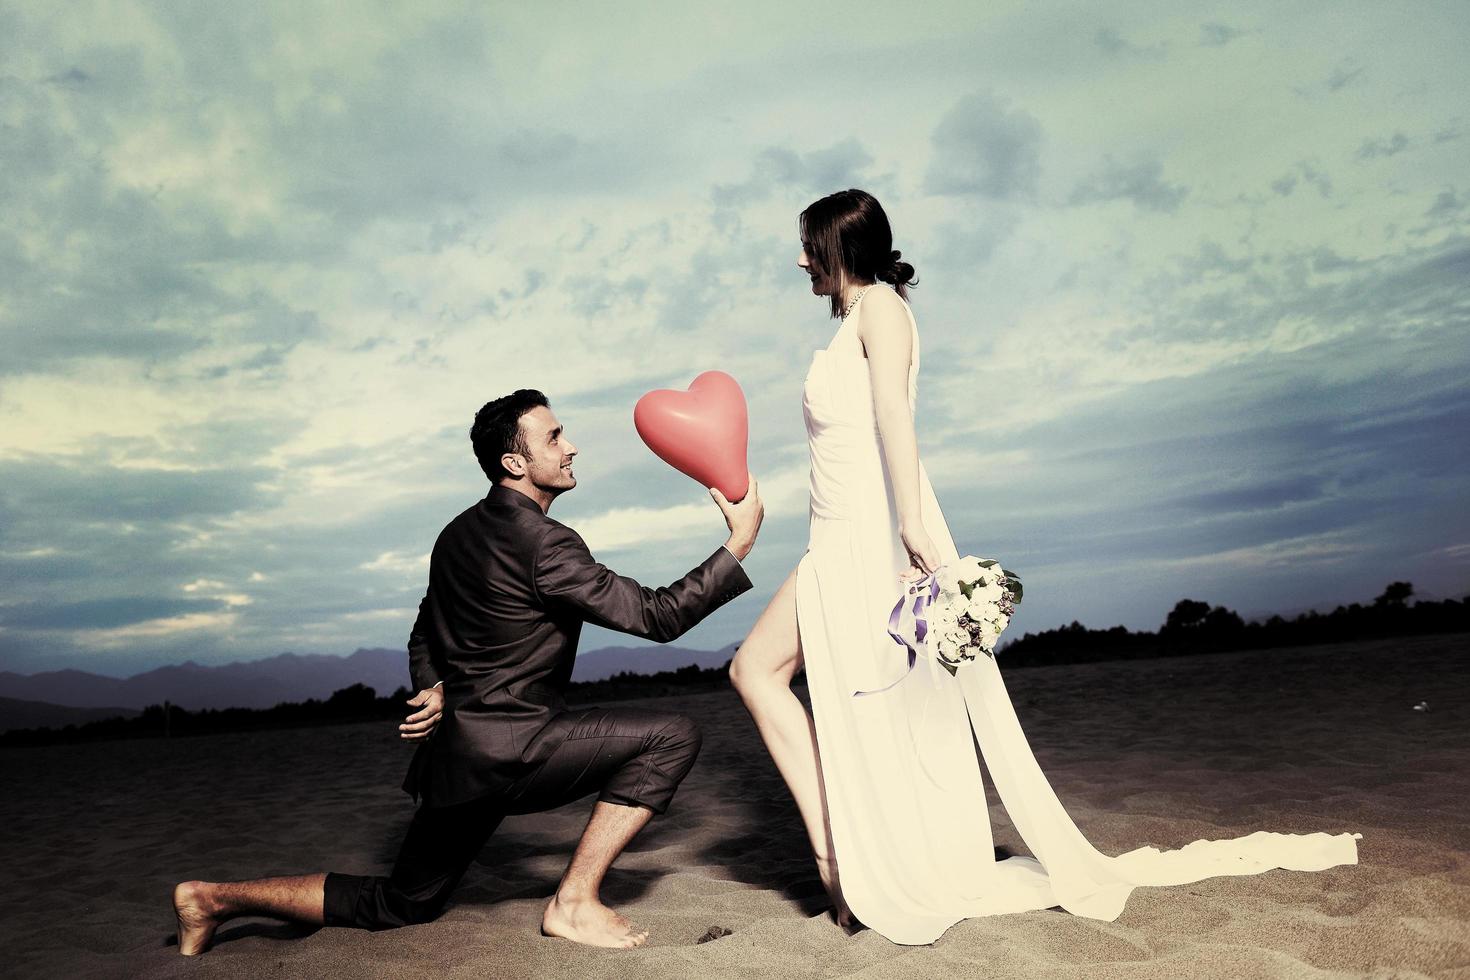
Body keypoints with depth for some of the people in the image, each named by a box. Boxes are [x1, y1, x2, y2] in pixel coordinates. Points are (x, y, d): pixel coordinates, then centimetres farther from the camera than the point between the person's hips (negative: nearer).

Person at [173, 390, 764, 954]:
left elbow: (424, 638, 22)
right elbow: (656, 616, -17)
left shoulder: (460, 533, 13)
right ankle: (574, 903, -6)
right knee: (672, 737, -12)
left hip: (455, 751, 9)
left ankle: (219, 898, 26)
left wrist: (433, 692, 7)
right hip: (508, 748, -9)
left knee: (401, 904, 25)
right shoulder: (543, 542, -17)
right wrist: (739, 543, -12)